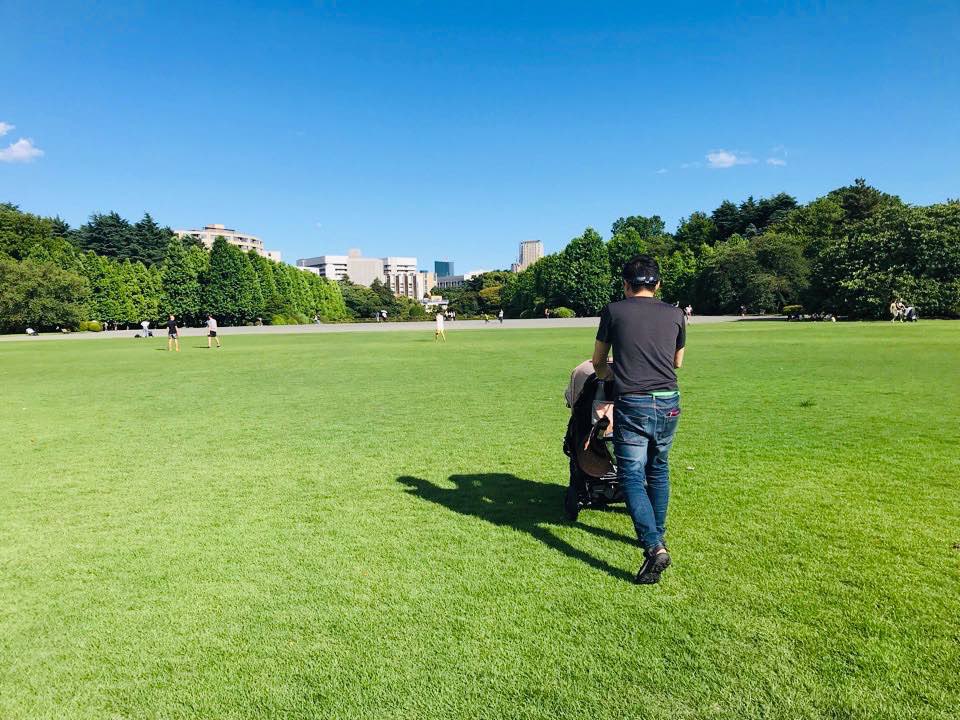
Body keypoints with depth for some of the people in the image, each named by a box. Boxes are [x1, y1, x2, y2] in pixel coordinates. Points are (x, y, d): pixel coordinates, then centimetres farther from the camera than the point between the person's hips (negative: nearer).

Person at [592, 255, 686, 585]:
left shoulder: (614, 311, 1)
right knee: (658, 470, 20)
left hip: (631, 404, -4)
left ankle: (653, 546, -14)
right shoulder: (674, 314, 9)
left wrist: (605, 374, 34)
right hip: (668, 402, 4)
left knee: (632, 475, 0)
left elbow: (598, 361, 11)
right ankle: (658, 535, 33)